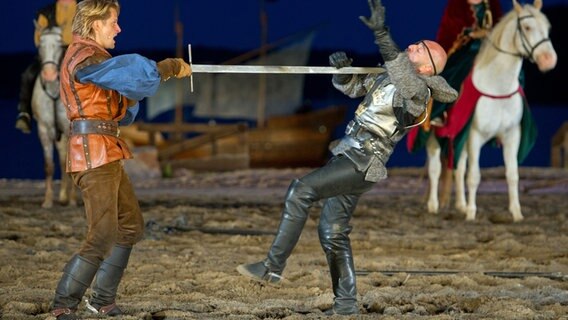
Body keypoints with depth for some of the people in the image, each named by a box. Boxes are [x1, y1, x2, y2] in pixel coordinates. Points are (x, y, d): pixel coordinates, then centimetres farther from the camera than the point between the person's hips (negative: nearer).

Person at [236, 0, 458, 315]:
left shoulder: (418, 90, -13)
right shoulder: (389, 76, 13)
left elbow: (402, 74, -35)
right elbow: (351, 86, 21)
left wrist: (381, 33, -46)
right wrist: (342, 68, -3)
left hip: (361, 164, -9)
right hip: (347, 156, 9)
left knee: (300, 190, -22)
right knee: (332, 232, 12)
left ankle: (273, 266, -20)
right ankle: (346, 303, 20)